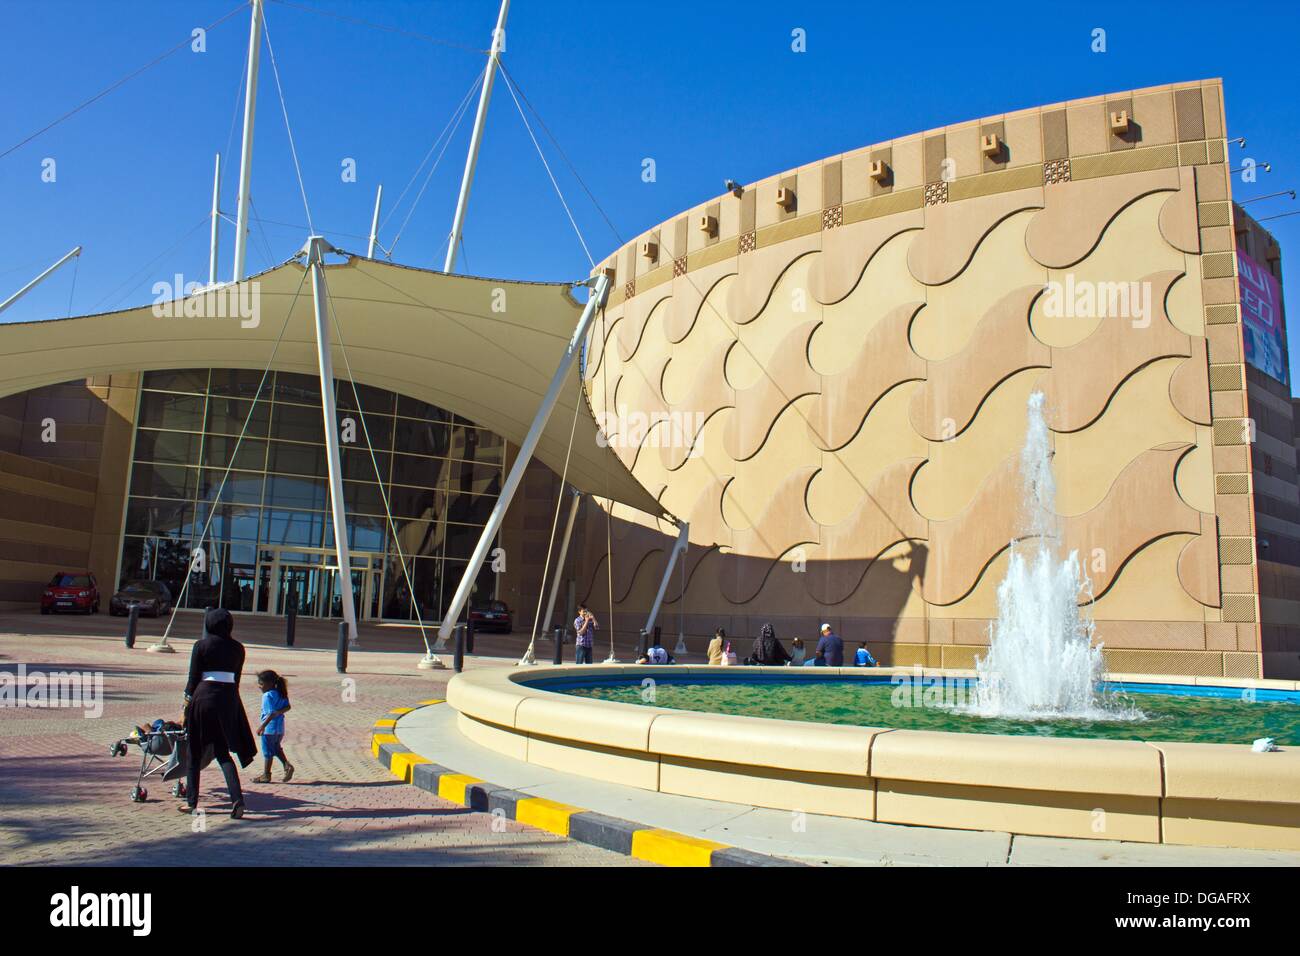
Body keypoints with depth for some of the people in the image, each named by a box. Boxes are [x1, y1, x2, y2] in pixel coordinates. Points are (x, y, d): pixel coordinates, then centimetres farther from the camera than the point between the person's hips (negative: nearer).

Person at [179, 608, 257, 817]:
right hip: (229, 698, 3)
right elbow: (236, 679, 10)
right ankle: (237, 798, -8)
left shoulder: (201, 645, -2)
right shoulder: (237, 648, 8)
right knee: (223, 752, 9)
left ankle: (191, 801, 17)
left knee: (195, 752, 12)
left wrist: (188, 699, 6)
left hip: (204, 696, -3)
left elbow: (193, 678, -2)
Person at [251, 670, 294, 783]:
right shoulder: (280, 693, 7)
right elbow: (287, 707, 5)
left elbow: (271, 713, -22)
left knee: (267, 751, 4)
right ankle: (287, 765, 9)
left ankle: (266, 775, 12)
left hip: (269, 728, -8)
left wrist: (262, 726, -19)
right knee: (277, 748, 22)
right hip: (280, 727, 8)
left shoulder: (268, 695, -17)